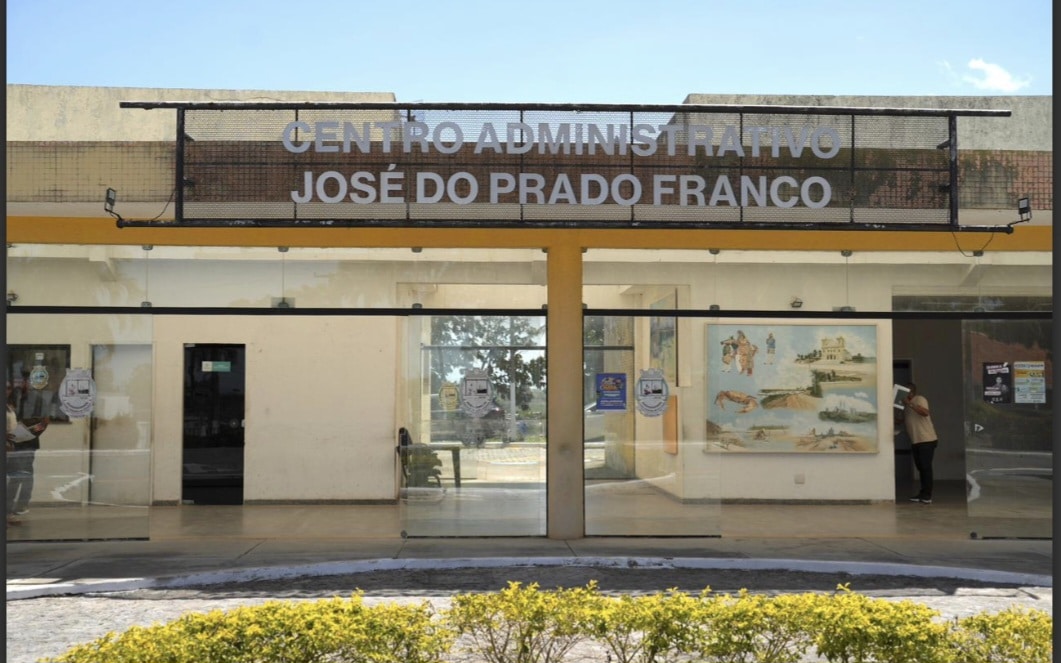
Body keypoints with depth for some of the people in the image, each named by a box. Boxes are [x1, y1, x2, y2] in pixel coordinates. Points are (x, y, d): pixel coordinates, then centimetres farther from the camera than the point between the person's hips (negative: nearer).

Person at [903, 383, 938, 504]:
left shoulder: (920, 399, -8)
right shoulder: (907, 405, 18)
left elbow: (925, 412, -26)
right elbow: (904, 419, 23)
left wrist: (909, 404, -27)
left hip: (926, 440, -8)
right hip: (915, 441, 8)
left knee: (926, 467, -8)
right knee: (920, 467, 9)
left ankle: (927, 495, -7)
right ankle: (922, 494, 13)